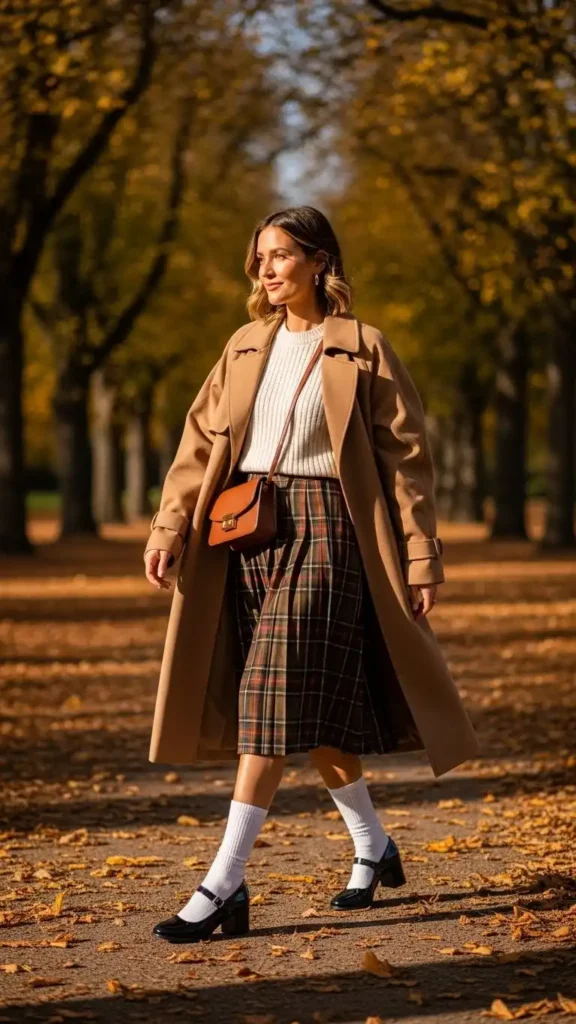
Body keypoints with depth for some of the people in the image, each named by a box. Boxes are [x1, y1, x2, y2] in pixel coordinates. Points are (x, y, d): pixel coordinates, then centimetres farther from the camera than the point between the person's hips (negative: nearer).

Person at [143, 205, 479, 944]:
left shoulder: (362, 348, 1)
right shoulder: (245, 347, 14)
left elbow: (406, 457, 1)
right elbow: (202, 441, 10)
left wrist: (421, 556, -3)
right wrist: (170, 525, -3)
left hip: (322, 527, -5)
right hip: (246, 526, 5)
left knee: (277, 694, -14)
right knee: (313, 704, 9)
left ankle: (225, 884, -16)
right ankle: (374, 848, 28)